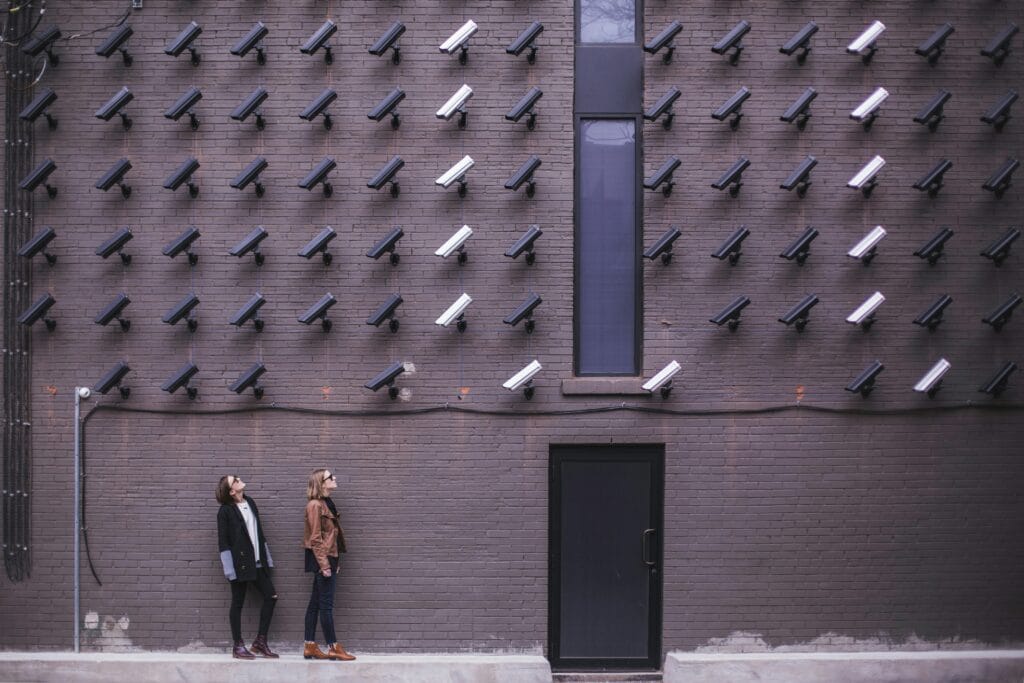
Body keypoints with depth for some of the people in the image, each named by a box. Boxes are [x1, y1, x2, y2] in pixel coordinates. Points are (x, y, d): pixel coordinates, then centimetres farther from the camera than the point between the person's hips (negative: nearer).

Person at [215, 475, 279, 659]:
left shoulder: (250, 503, 11)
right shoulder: (226, 511, -8)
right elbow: (223, 541, -9)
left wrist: (266, 557, 15)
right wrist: (229, 567, -14)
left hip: (257, 561, 7)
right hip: (240, 564, -7)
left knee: (271, 597, 3)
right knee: (237, 603, 2)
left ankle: (260, 641, 12)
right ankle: (238, 646, 9)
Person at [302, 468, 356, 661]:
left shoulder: (326, 503, 15)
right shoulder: (315, 505, -13)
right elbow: (315, 538, -16)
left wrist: (333, 562, 16)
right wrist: (324, 564, -19)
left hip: (328, 558, 9)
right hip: (322, 558, -9)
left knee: (316, 603, 10)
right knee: (326, 604, -5)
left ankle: (310, 647, 12)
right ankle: (333, 647, -3)